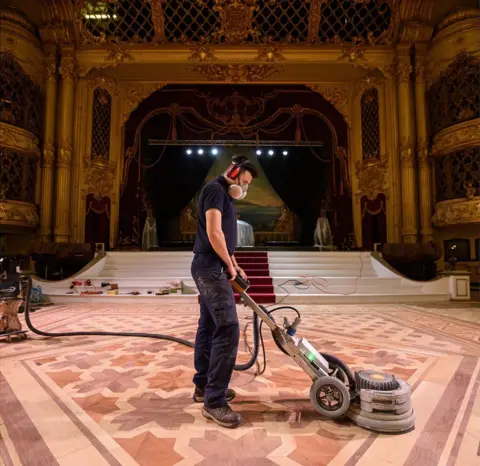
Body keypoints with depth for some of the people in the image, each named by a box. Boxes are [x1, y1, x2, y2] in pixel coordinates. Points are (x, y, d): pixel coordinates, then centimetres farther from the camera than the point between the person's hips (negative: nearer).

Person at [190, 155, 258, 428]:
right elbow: (213, 233, -20)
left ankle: (203, 386, 26)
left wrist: (232, 264, 17)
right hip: (211, 268, -11)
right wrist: (229, 266, -10)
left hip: (211, 268, 11)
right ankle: (214, 401, -5)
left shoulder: (224, 195, 21)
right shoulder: (216, 189, -10)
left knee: (209, 327, 14)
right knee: (228, 329, -13)